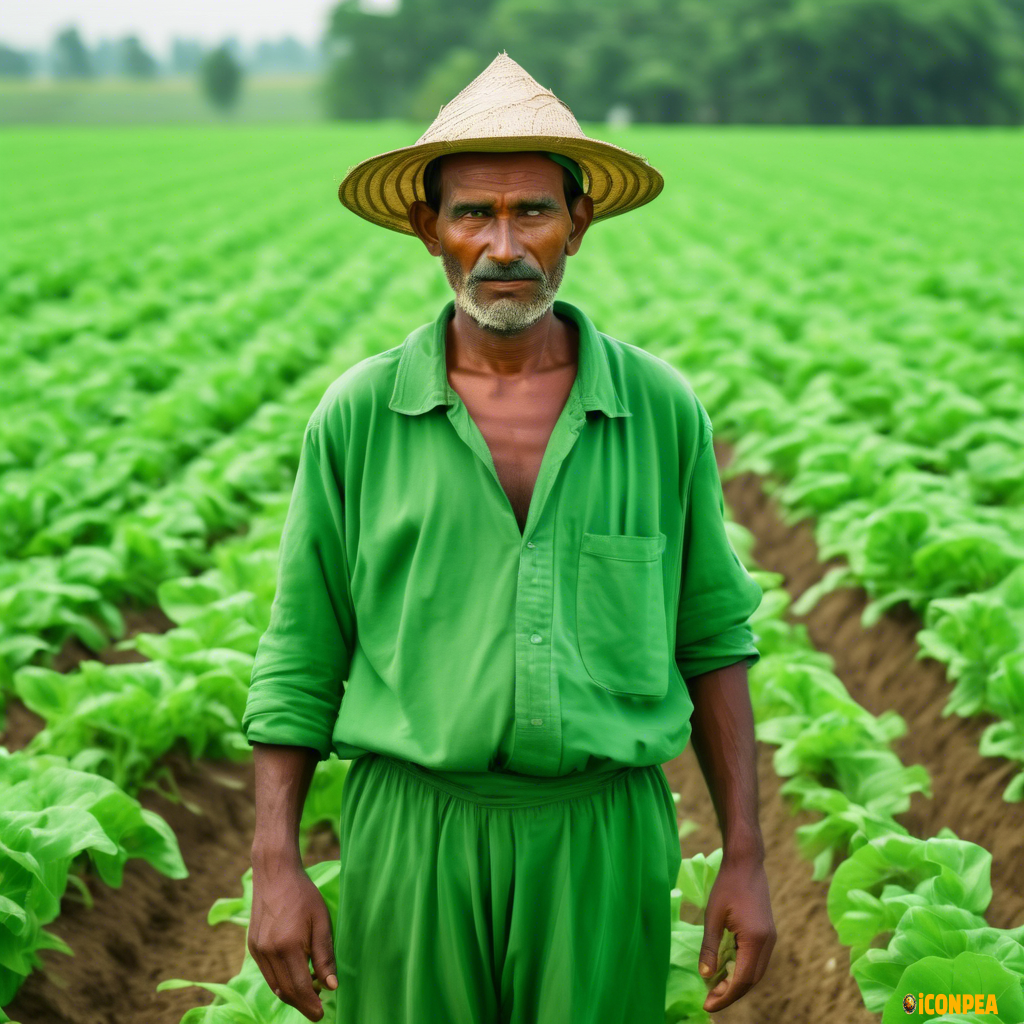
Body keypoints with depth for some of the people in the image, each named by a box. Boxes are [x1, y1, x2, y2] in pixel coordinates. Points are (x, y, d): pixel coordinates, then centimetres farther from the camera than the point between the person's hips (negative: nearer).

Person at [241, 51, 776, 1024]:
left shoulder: (660, 411, 2)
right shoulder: (357, 416, 0)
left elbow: (711, 640, 9)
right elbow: (301, 658, 5)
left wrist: (745, 859, 6)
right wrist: (274, 867, -1)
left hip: (603, 843, 1)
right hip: (414, 835, 0)